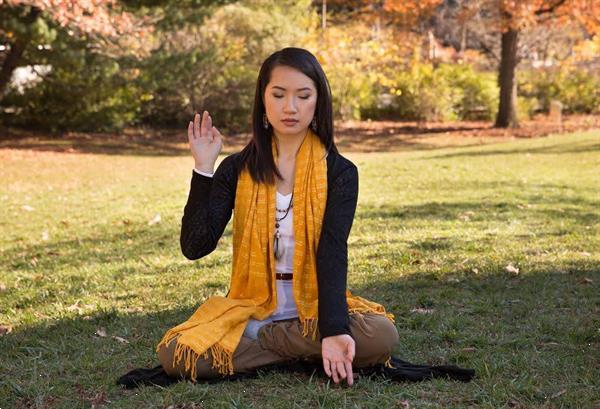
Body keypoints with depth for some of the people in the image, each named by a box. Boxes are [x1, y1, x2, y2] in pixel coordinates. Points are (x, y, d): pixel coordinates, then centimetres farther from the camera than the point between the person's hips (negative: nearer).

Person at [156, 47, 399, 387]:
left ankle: (256, 338, -11)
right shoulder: (238, 169, 1)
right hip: (251, 307, 1)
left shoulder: (340, 173, -3)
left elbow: (332, 255, -16)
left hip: (314, 307, 0)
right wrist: (203, 169, -16)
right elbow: (195, 247, -9)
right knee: (175, 354, -25)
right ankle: (303, 349, -11)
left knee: (381, 336, -30)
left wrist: (333, 330, -32)